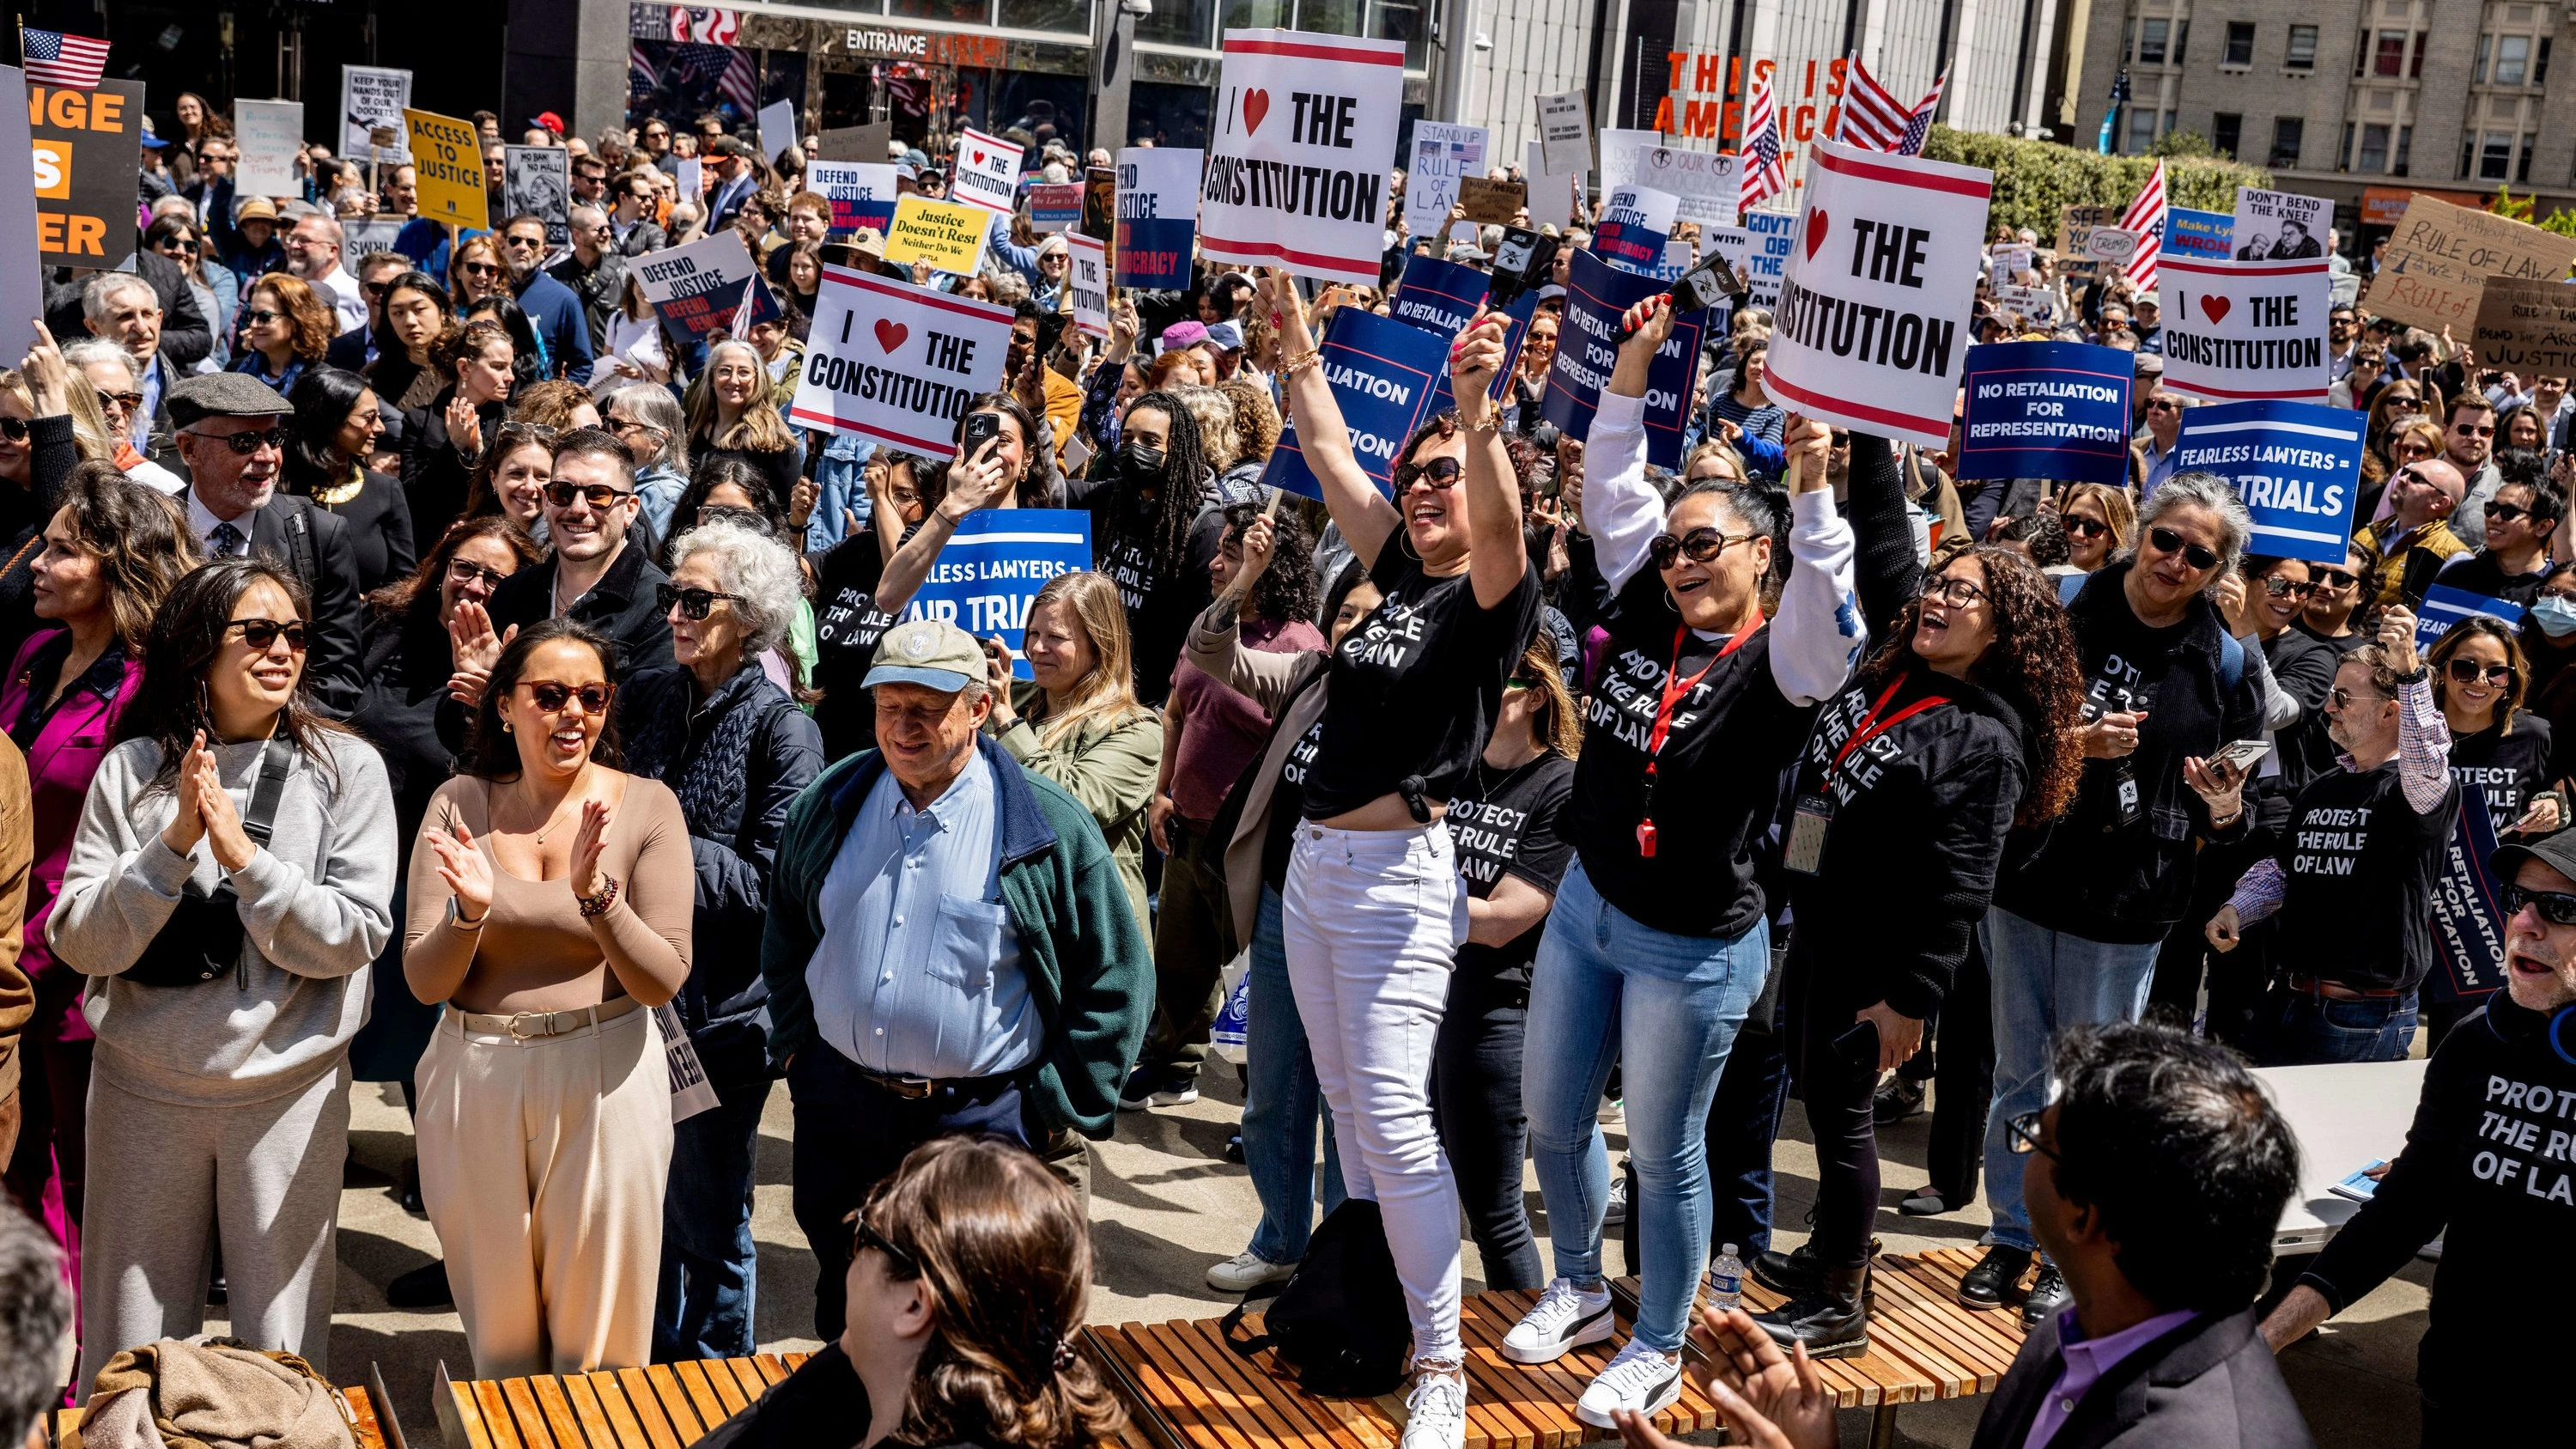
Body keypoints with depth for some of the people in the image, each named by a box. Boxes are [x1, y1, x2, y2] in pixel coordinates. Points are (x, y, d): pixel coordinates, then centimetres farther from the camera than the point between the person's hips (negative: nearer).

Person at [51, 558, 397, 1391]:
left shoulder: (346, 769, -4)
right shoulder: (133, 769, -2)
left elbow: (355, 938, -11)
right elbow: (80, 944, -6)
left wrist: (245, 856, -21)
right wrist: (173, 844, -19)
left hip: (289, 1086, -1)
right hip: (143, 1084, 1)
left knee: (283, 1339, 10)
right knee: (129, 1344, 13)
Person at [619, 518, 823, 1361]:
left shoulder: (782, 728, -13)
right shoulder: (651, 698, 4)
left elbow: (772, 882, -18)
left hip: (721, 1009, -5)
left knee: (709, 1221, 8)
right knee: (644, 1204, 18)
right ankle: (652, 1365, 37)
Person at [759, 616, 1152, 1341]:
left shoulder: (1048, 826, -8)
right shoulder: (830, 806, 5)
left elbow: (1115, 980, -6)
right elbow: (784, 941, 19)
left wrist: (1058, 1112, -8)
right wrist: (796, 1049, 10)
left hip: (991, 1131, -4)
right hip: (842, 1129, 4)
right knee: (845, 1329, 17)